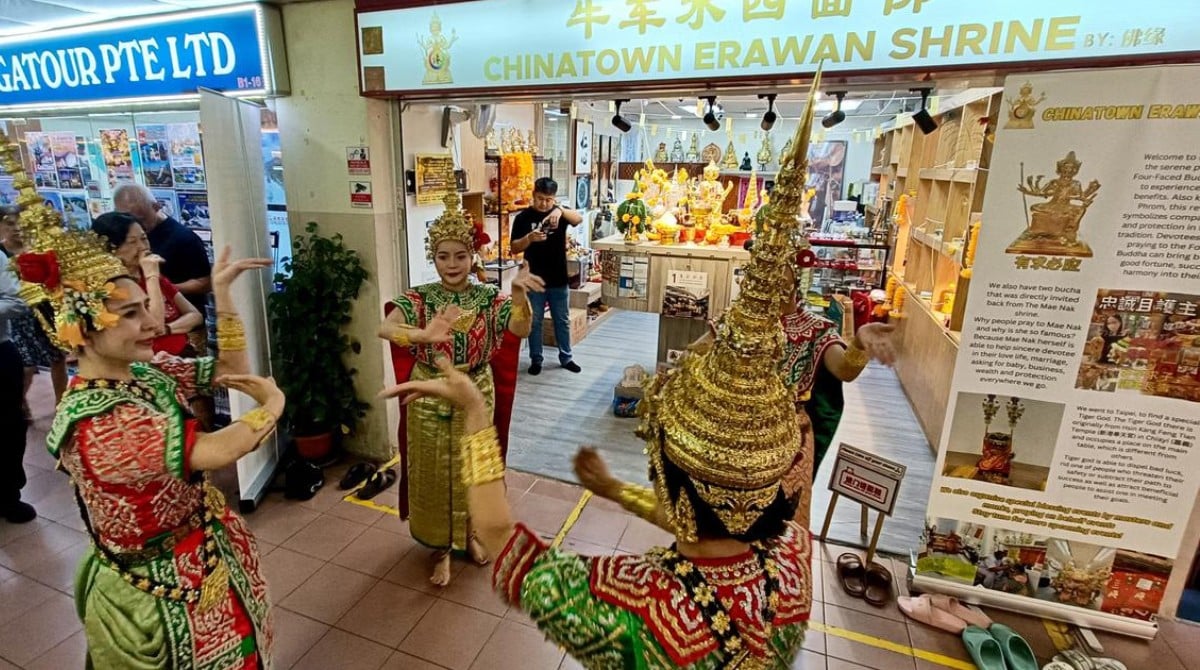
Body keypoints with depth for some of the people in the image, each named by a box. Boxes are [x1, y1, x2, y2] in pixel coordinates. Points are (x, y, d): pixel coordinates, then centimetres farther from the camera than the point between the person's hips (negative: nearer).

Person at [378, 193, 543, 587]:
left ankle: (469, 535, 43)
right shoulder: (419, 299, -10)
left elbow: (522, 330, -24)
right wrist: (424, 335, -49)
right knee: (433, 476, 12)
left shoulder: (489, 299, -7)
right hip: (429, 402, -1)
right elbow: (385, 329, -28)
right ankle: (441, 549, 34)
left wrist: (518, 294, -45)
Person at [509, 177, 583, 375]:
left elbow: (579, 219, -21)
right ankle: (536, 360, 23)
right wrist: (530, 238, -26)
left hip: (559, 280, 1)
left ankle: (565, 358, 27)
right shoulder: (523, 217, -3)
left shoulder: (560, 213, 1)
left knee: (562, 321, 12)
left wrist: (560, 211, -39)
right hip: (534, 280, -1)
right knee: (534, 322, 9)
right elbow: (514, 248, -7)